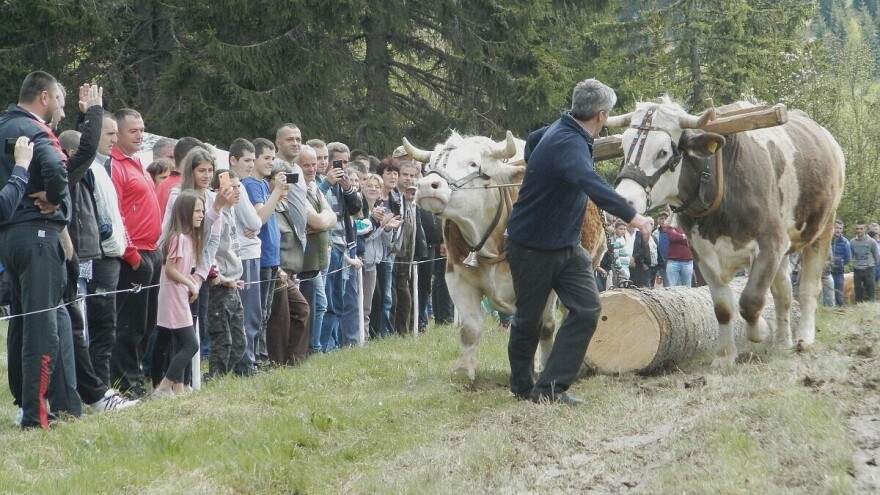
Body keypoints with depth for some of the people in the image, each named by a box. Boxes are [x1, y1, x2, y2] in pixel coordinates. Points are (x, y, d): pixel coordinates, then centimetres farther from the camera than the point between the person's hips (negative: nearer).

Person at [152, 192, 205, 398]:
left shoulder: (189, 237, 13)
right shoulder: (179, 237, -16)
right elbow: (170, 269, -18)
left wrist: (193, 283, 1)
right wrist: (191, 285, -10)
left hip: (181, 298, 10)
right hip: (174, 297, -10)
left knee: (181, 346, 10)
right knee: (190, 345, -9)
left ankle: (178, 388, 13)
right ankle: (163, 388, -8)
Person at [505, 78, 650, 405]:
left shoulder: (562, 129, 3)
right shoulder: (568, 144, -27)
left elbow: (531, 141, 26)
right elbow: (591, 184, -46)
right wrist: (630, 215, -56)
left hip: (566, 245, 9)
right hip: (532, 248, -9)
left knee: (587, 309, -5)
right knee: (529, 320, 7)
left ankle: (550, 387, -6)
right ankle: (522, 388, 26)